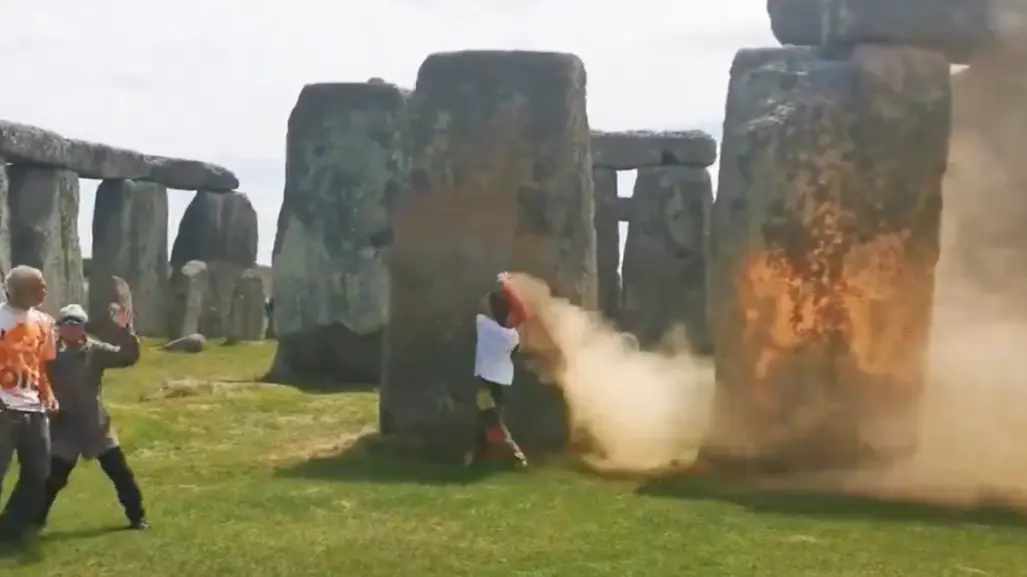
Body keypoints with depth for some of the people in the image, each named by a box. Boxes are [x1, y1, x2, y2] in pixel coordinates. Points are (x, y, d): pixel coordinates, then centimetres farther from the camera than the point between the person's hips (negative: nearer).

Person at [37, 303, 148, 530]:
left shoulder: (95, 350, -5)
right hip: (64, 426, -1)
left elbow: (128, 357, -14)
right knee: (53, 478, 4)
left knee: (121, 472, 5)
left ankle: (137, 517, 17)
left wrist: (124, 330, -27)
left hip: (95, 425, 1)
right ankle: (36, 520, 21)